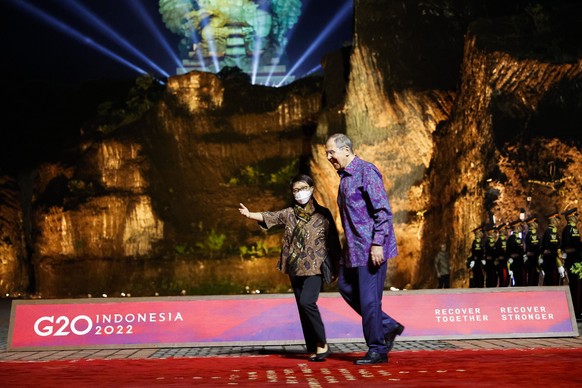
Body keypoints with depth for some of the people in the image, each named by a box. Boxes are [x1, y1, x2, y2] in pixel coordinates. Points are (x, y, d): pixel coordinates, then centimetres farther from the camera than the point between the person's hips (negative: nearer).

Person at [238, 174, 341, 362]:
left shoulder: (323, 213, 1)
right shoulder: (289, 213, 8)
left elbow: (333, 242, 3)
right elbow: (268, 217, -7)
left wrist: (335, 268, 2)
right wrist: (249, 214, -25)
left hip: (315, 267, -4)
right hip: (295, 269, 4)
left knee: (307, 302, -19)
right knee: (303, 307, 6)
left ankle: (322, 344, -3)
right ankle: (313, 349, 15)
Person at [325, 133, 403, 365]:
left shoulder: (366, 171, -13)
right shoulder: (344, 177, 15)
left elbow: (384, 210, -18)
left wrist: (377, 244, -22)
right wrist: (346, 245, 20)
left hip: (371, 247, -10)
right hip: (353, 247, 10)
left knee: (369, 298, -3)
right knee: (346, 287, 14)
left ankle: (377, 350, 13)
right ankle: (388, 327, 24)